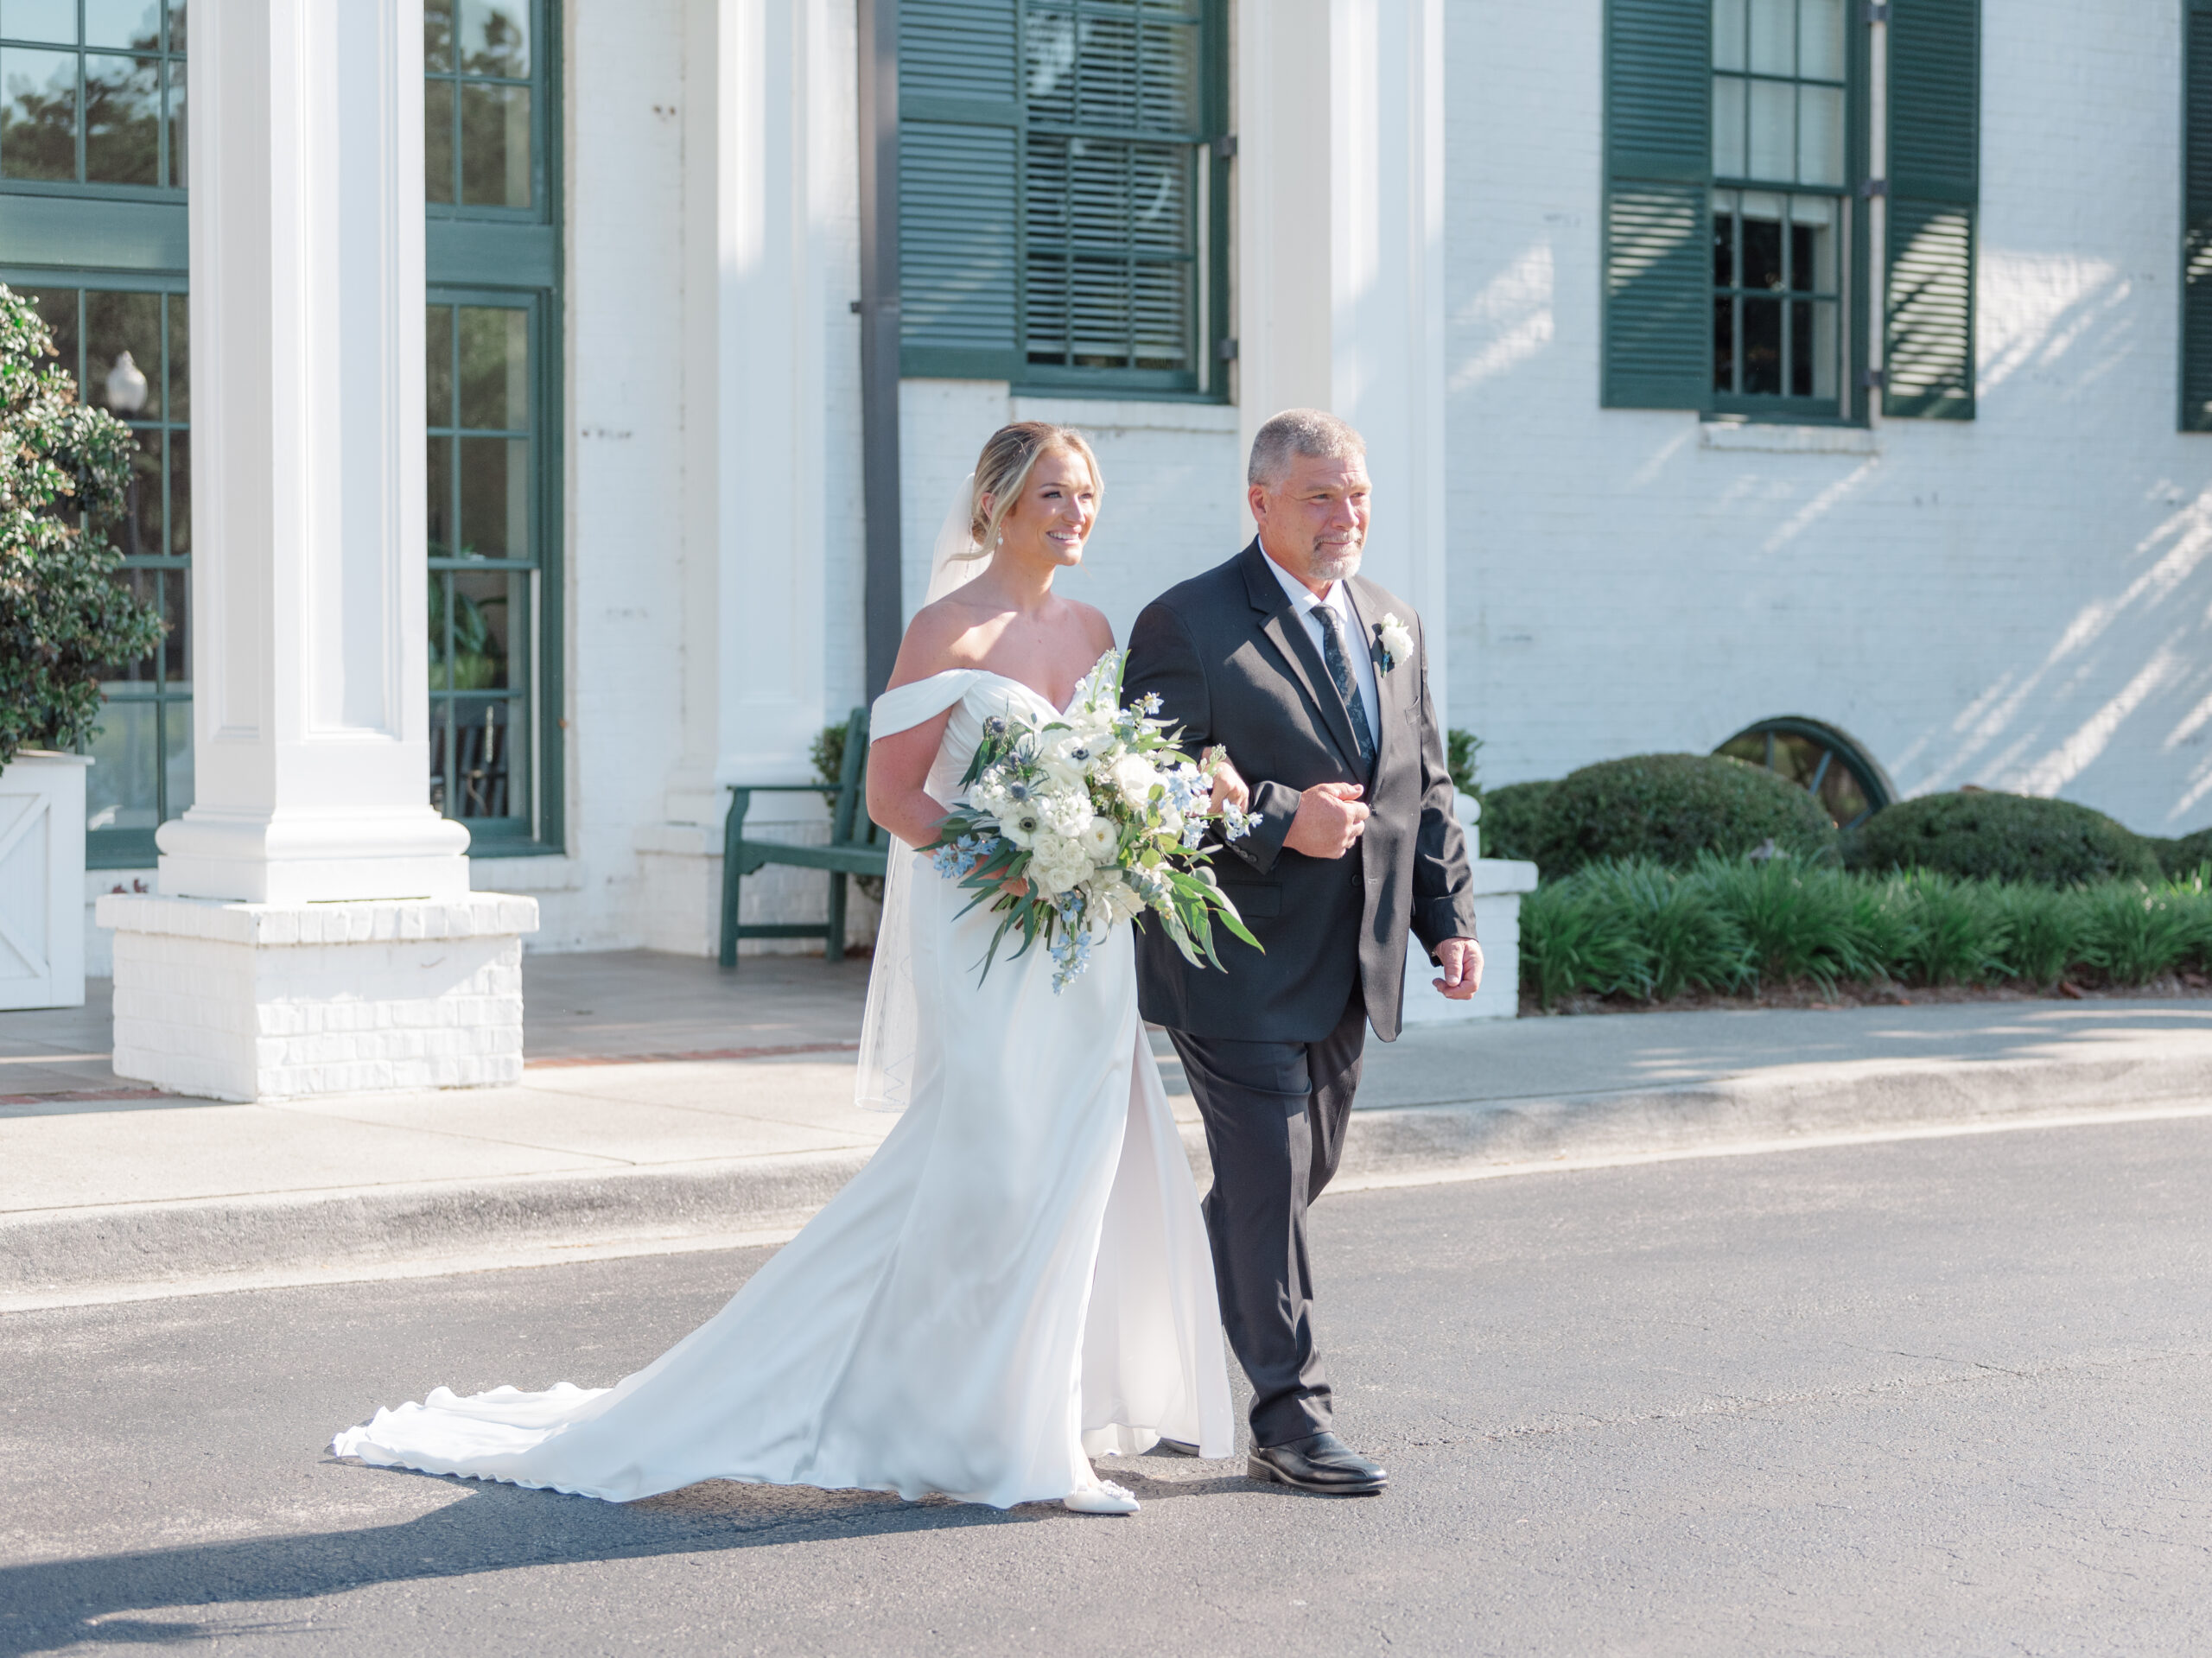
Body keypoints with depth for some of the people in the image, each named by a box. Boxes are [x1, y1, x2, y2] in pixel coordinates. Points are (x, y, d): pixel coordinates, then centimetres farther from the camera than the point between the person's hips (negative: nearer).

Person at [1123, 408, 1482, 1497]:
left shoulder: (1393, 625, 13)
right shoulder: (1187, 625, -9)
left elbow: (1426, 786, 17)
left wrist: (1451, 916, 7)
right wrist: (1280, 821, -23)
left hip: (1350, 972, 7)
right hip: (1239, 966, -7)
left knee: (1301, 1175, 16)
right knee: (1269, 1185, -5)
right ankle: (1289, 1419, 2)